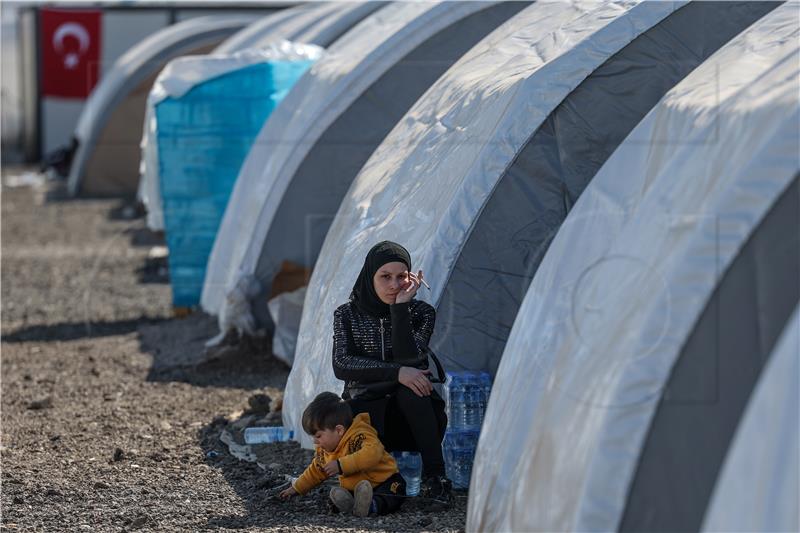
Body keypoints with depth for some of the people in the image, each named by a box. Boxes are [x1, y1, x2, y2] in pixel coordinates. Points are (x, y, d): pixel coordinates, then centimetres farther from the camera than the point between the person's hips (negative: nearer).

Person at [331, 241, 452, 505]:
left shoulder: (420, 313, 1)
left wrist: (401, 308, -19)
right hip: (366, 413, -1)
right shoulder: (347, 315, 2)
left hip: (411, 419, 1)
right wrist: (396, 373, -25)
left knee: (410, 388, -35)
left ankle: (434, 476, -33)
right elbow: (341, 366, -14)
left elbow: (408, 361, -16)